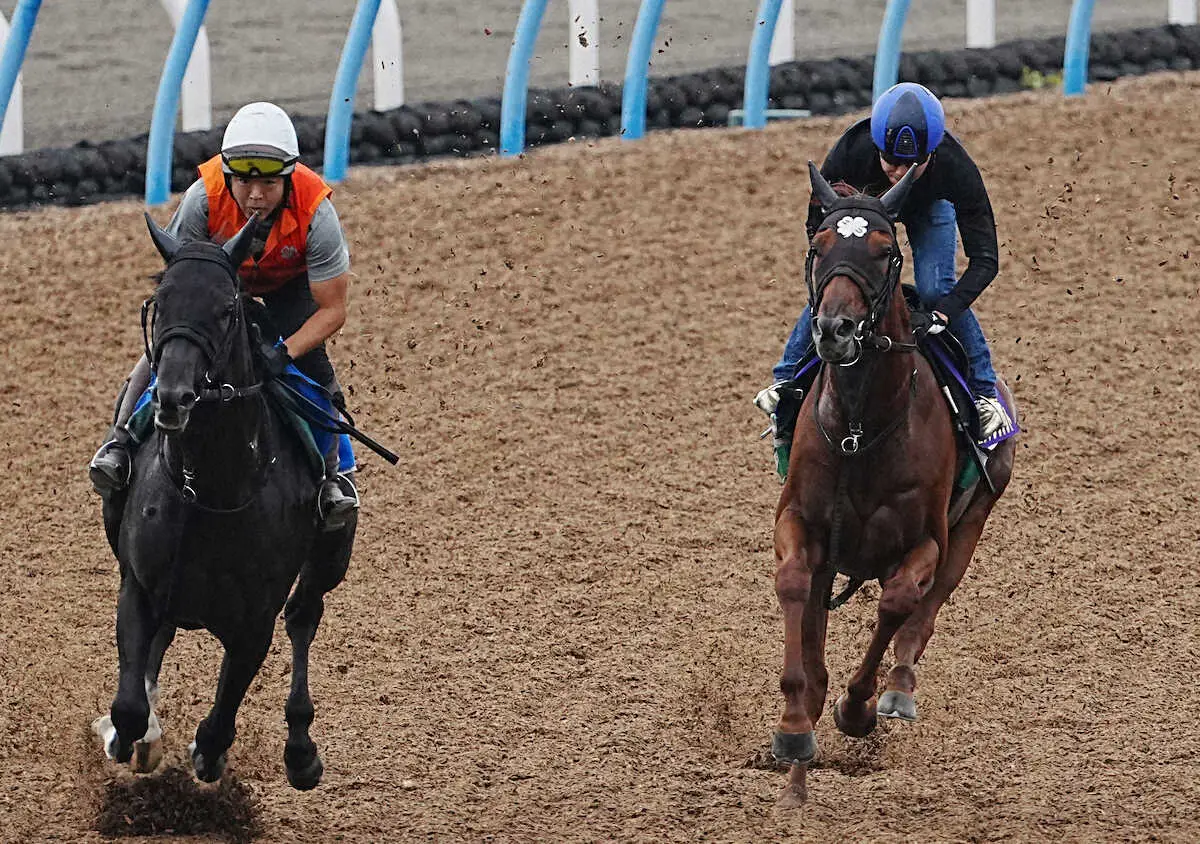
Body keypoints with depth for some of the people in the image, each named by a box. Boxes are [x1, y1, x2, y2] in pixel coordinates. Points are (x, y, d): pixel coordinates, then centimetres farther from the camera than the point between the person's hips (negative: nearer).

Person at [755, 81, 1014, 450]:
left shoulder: (955, 167, -43)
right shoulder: (849, 153, -41)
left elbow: (984, 260, -37)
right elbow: (817, 229, -24)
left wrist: (942, 314, -48)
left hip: (930, 207, -1)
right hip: (864, 200, 1)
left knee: (935, 290, -19)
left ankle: (985, 392, -3)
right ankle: (787, 378, 11)